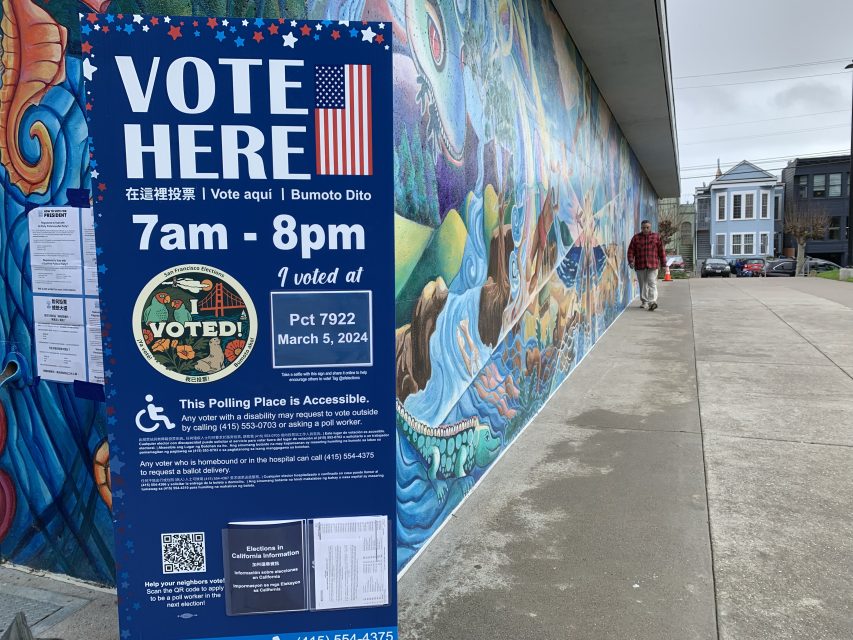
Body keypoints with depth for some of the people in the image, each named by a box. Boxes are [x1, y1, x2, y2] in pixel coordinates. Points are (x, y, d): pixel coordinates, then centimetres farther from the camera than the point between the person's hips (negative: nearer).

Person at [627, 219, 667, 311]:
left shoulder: (656, 237, 8)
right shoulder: (636, 237, 8)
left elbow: (661, 251, 9)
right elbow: (631, 251, 5)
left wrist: (664, 264, 7)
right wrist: (631, 261, -10)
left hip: (653, 265, -1)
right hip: (640, 266, 2)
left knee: (652, 283, -12)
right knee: (642, 284, 9)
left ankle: (652, 302, -19)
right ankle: (644, 302, 21)